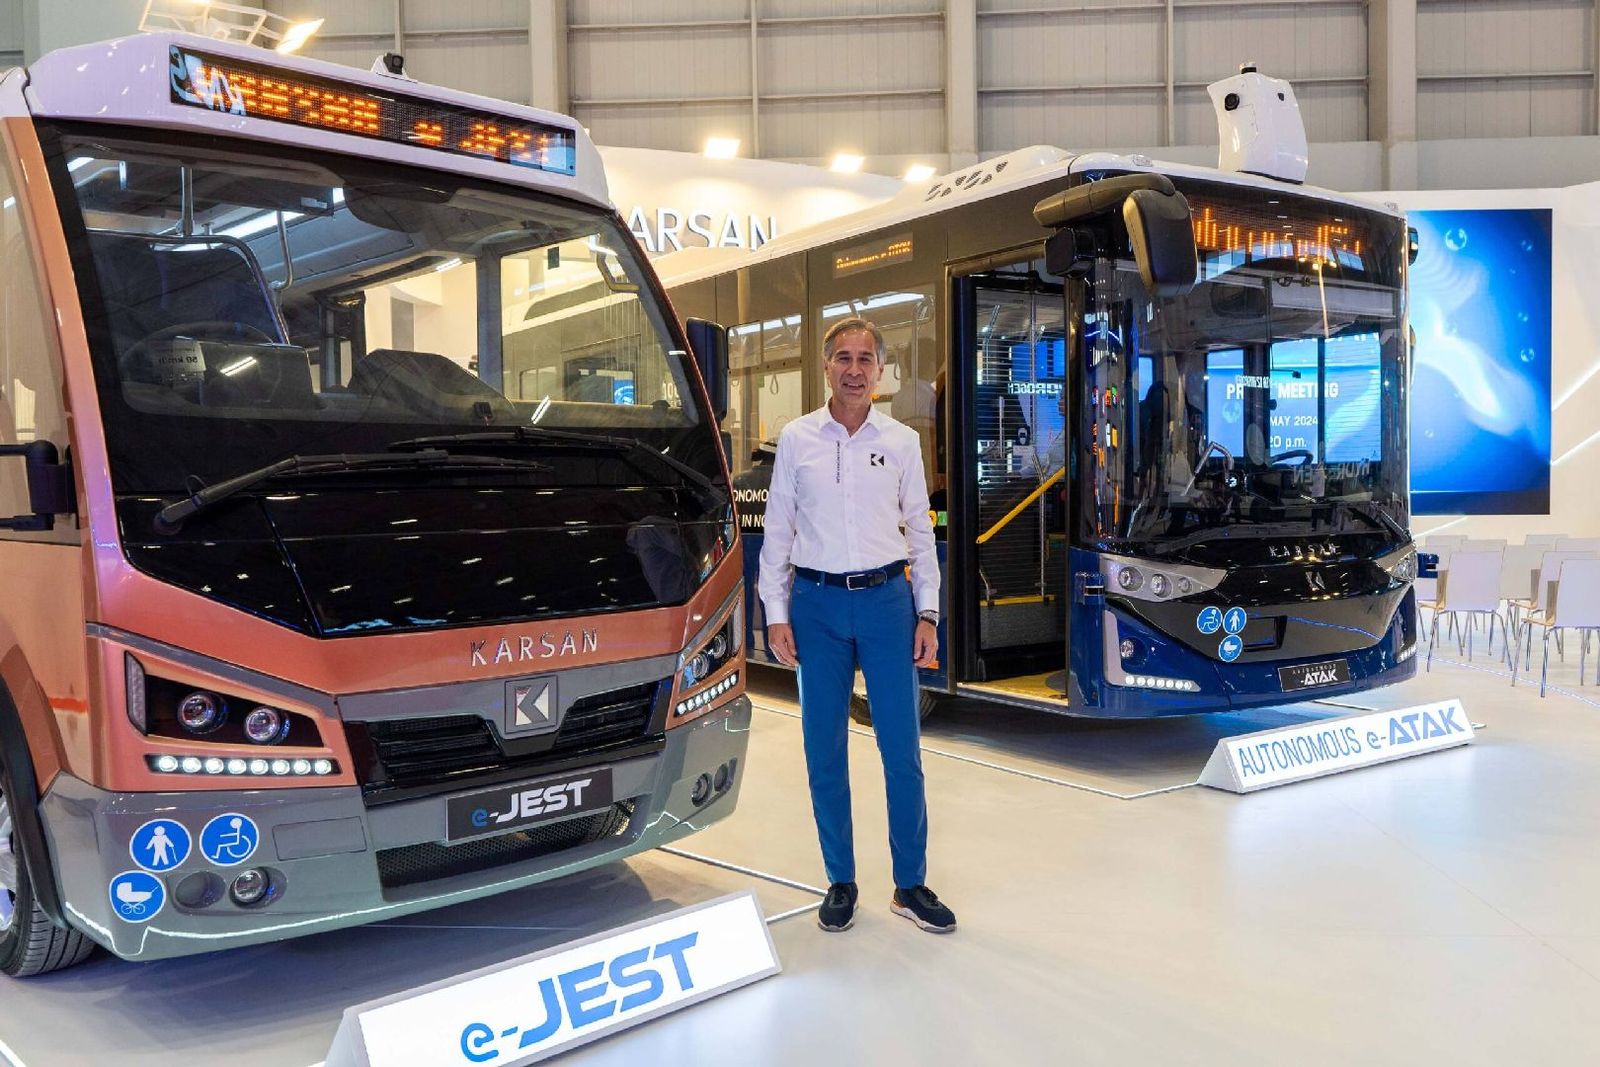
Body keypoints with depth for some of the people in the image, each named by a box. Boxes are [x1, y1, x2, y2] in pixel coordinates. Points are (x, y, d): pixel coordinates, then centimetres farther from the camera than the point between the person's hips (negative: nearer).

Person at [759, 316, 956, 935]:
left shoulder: (901, 442, 6)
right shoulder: (796, 439, 5)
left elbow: (919, 531, 9)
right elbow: (777, 531, 5)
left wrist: (927, 613, 2)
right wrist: (776, 615, -1)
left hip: (886, 600, 0)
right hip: (817, 604, 0)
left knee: (902, 749, 2)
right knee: (825, 752, 5)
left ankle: (911, 886, 15)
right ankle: (841, 883, 19)